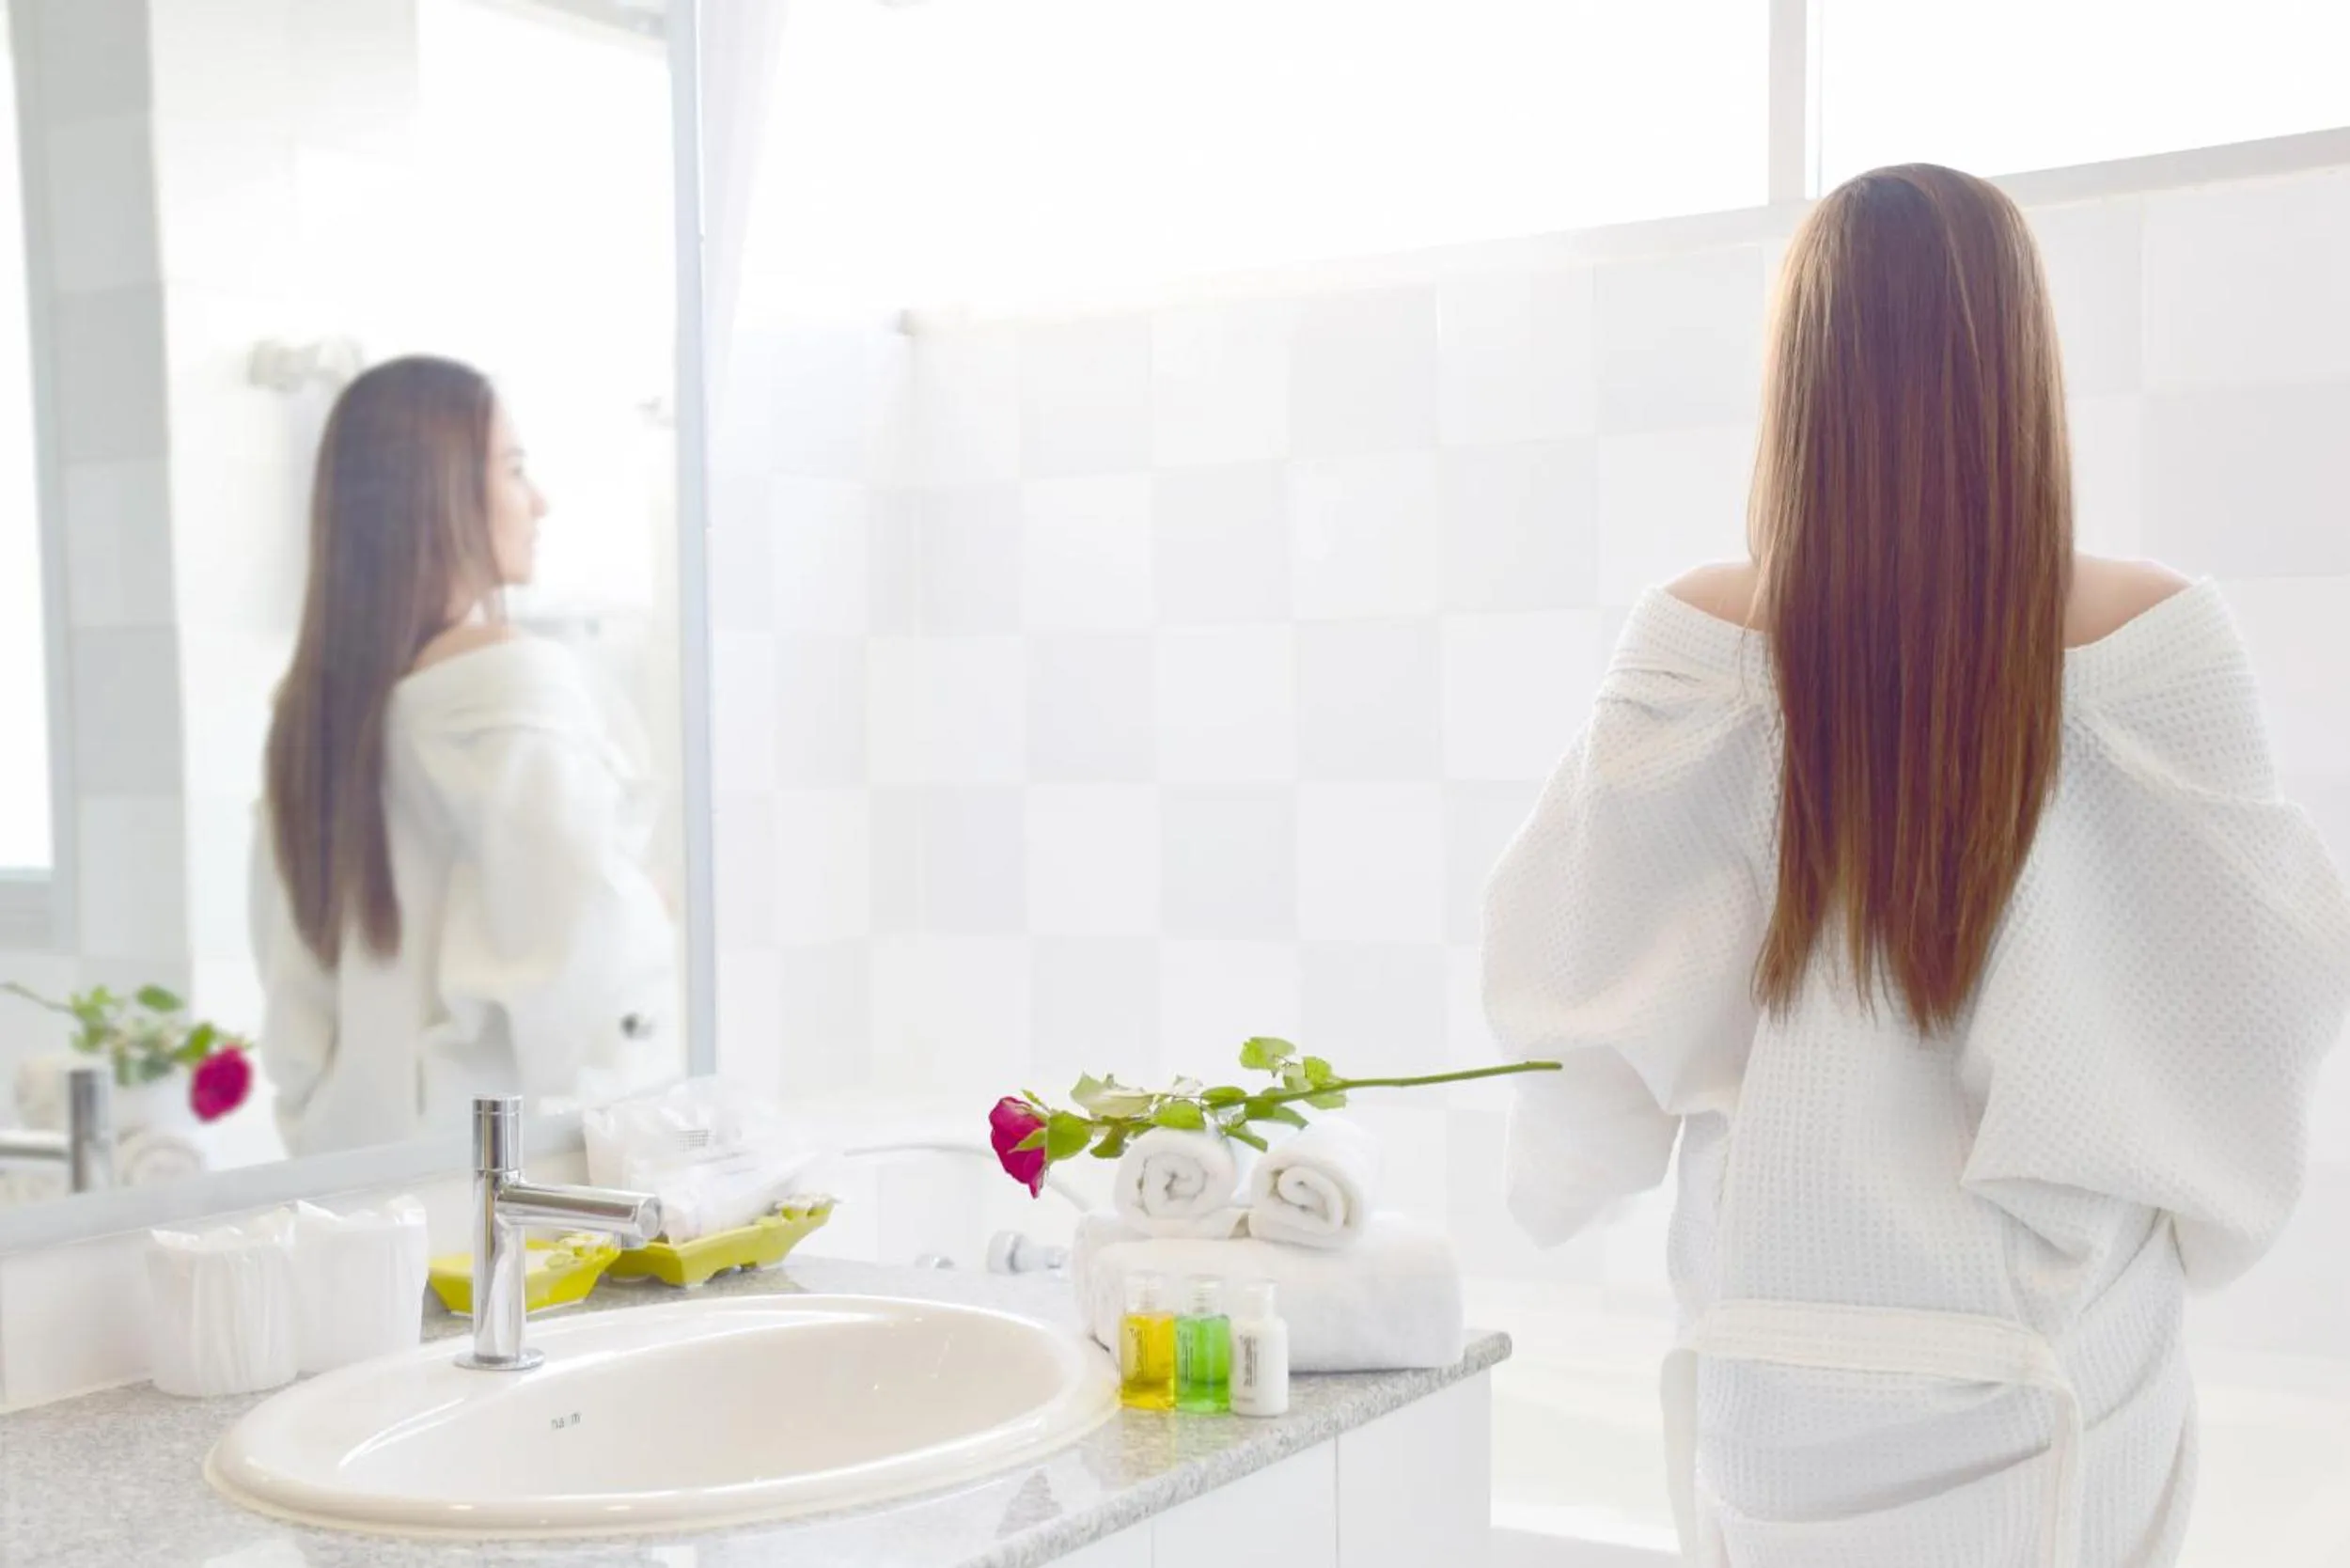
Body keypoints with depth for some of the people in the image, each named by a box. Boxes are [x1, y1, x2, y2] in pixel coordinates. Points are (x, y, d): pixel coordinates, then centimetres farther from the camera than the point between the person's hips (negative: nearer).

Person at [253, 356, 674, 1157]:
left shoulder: (316, 699, 8)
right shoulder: (518, 679, -14)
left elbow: (285, 956, 14)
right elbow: (588, 937, -20)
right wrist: (650, 913, -1)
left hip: (357, 1136, 7)